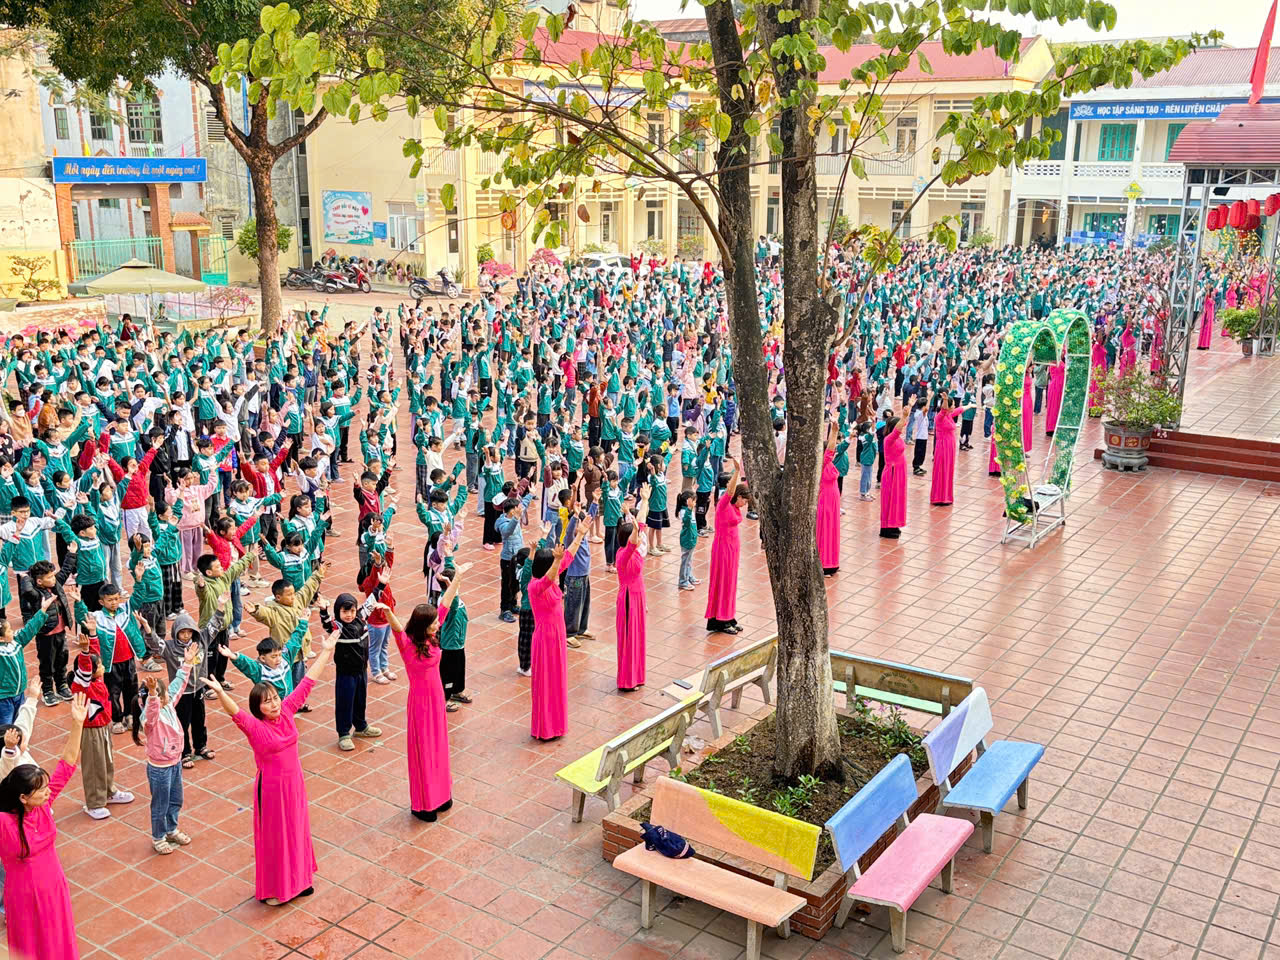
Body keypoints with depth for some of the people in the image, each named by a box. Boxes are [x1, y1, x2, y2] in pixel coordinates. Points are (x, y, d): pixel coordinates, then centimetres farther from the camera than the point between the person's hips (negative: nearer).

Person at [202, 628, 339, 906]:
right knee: (273, 836, 9)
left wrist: (325, 651, -2)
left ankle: (297, 880, 40)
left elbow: (306, 684, -3)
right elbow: (235, 712, -41)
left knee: (296, 830, 20)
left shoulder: (286, 712, -7)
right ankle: (272, 889, 28)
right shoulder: (254, 726, -21)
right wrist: (220, 692, -61)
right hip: (272, 786, -5)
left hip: (294, 782, 6)